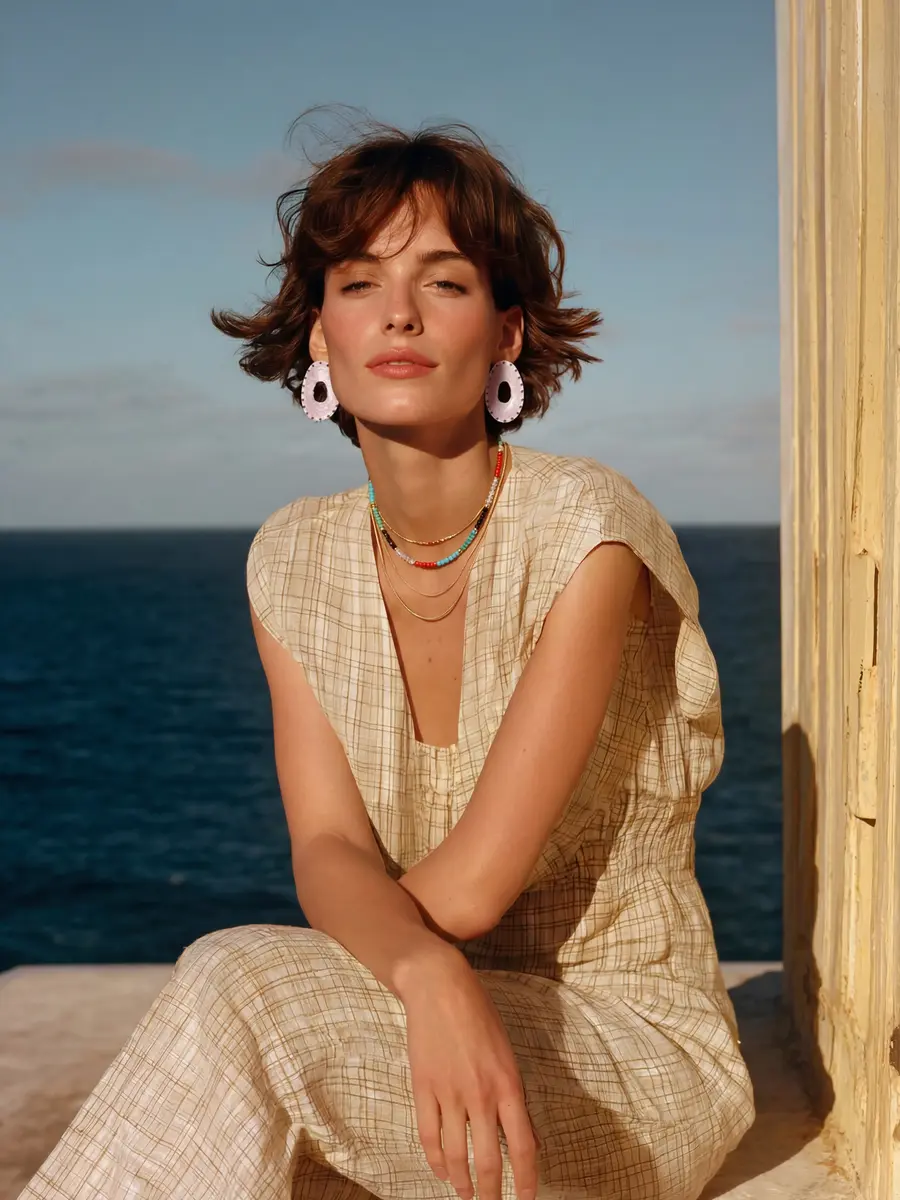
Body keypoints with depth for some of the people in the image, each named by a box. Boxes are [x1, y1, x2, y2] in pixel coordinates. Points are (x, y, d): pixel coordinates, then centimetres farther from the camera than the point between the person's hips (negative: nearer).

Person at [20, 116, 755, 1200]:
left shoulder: (584, 529, -17)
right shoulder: (293, 562, 1)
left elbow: (474, 882, -21)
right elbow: (330, 855, -11)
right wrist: (429, 978, -34)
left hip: (633, 1049, -3)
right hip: (404, 1027, 4)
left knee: (233, 984, -30)